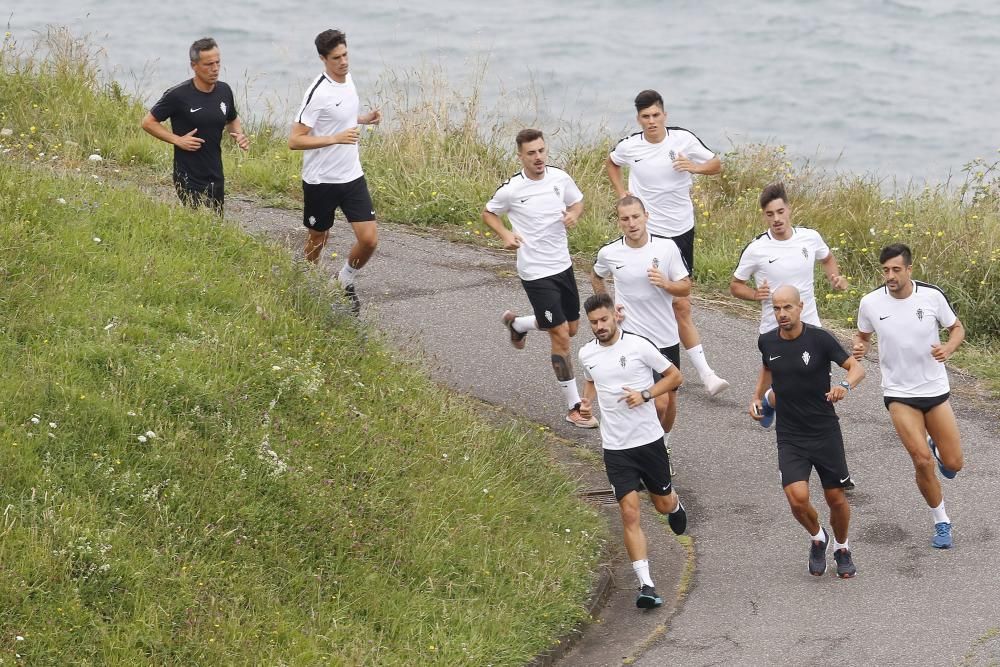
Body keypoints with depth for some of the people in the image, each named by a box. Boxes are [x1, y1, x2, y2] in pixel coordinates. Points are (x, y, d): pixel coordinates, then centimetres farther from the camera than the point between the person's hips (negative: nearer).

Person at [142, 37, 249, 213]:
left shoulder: (224, 91, 5)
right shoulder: (178, 95, -13)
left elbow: (232, 120, 24)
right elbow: (148, 122, -5)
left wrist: (239, 135, 1)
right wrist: (177, 140, -15)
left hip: (216, 178, 6)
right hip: (189, 181, -6)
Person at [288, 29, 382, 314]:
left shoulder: (348, 79, 4)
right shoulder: (318, 93, -20)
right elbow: (295, 140, -21)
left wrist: (366, 118, 6)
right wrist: (337, 138, -28)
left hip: (352, 177, 6)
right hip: (321, 181, -6)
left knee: (369, 239, -3)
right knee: (317, 241, 10)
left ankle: (345, 281, 23)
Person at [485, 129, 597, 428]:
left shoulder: (559, 177, -4)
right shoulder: (511, 189, -14)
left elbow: (577, 201, 14)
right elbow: (488, 213, 3)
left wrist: (573, 214, -10)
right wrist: (506, 235, -15)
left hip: (563, 265, 6)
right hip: (536, 272, -6)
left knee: (571, 328, 20)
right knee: (561, 336, -8)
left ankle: (516, 323, 47)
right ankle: (574, 407, 0)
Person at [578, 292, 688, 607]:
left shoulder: (639, 346, -11)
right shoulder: (587, 354, 2)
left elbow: (674, 376, -1)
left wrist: (645, 395, -15)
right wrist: (588, 402, 3)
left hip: (649, 440, -2)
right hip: (615, 448, 2)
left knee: (663, 504, 15)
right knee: (630, 513, -9)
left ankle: (675, 505, 56)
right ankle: (646, 585, -10)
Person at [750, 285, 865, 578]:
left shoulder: (819, 339, -13)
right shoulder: (767, 341, -1)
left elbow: (857, 367, -10)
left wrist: (845, 385, -31)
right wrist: (757, 396, 10)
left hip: (825, 432, -2)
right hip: (790, 436, 2)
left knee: (836, 498, 6)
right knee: (797, 498, -16)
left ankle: (842, 548, 34)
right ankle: (817, 537, 16)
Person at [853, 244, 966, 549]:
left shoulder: (932, 296, -11)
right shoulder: (870, 303, -9)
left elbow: (957, 328, 3)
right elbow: (863, 335, 9)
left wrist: (948, 349, -18)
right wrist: (860, 347, -14)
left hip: (935, 389, 1)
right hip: (899, 394, -1)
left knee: (953, 464, 3)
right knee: (922, 462, -14)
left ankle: (936, 447, 42)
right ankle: (941, 522, 8)